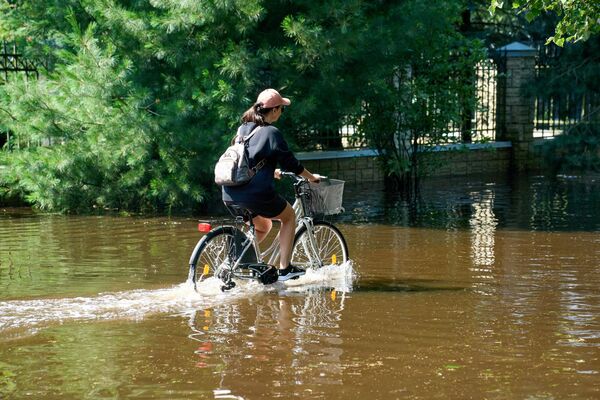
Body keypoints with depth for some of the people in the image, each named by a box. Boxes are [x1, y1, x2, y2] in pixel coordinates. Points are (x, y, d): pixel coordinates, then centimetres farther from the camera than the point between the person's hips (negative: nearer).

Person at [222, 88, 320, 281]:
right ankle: (284, 269, 11)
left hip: (230, 195, 7)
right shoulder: (271, 133, -8)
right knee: (289, 216, 19)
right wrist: (311, 177, 13)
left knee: (263, 226, 30)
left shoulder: (243, 129, 15)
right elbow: (291, 163, -3)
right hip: (257, 193, -7)